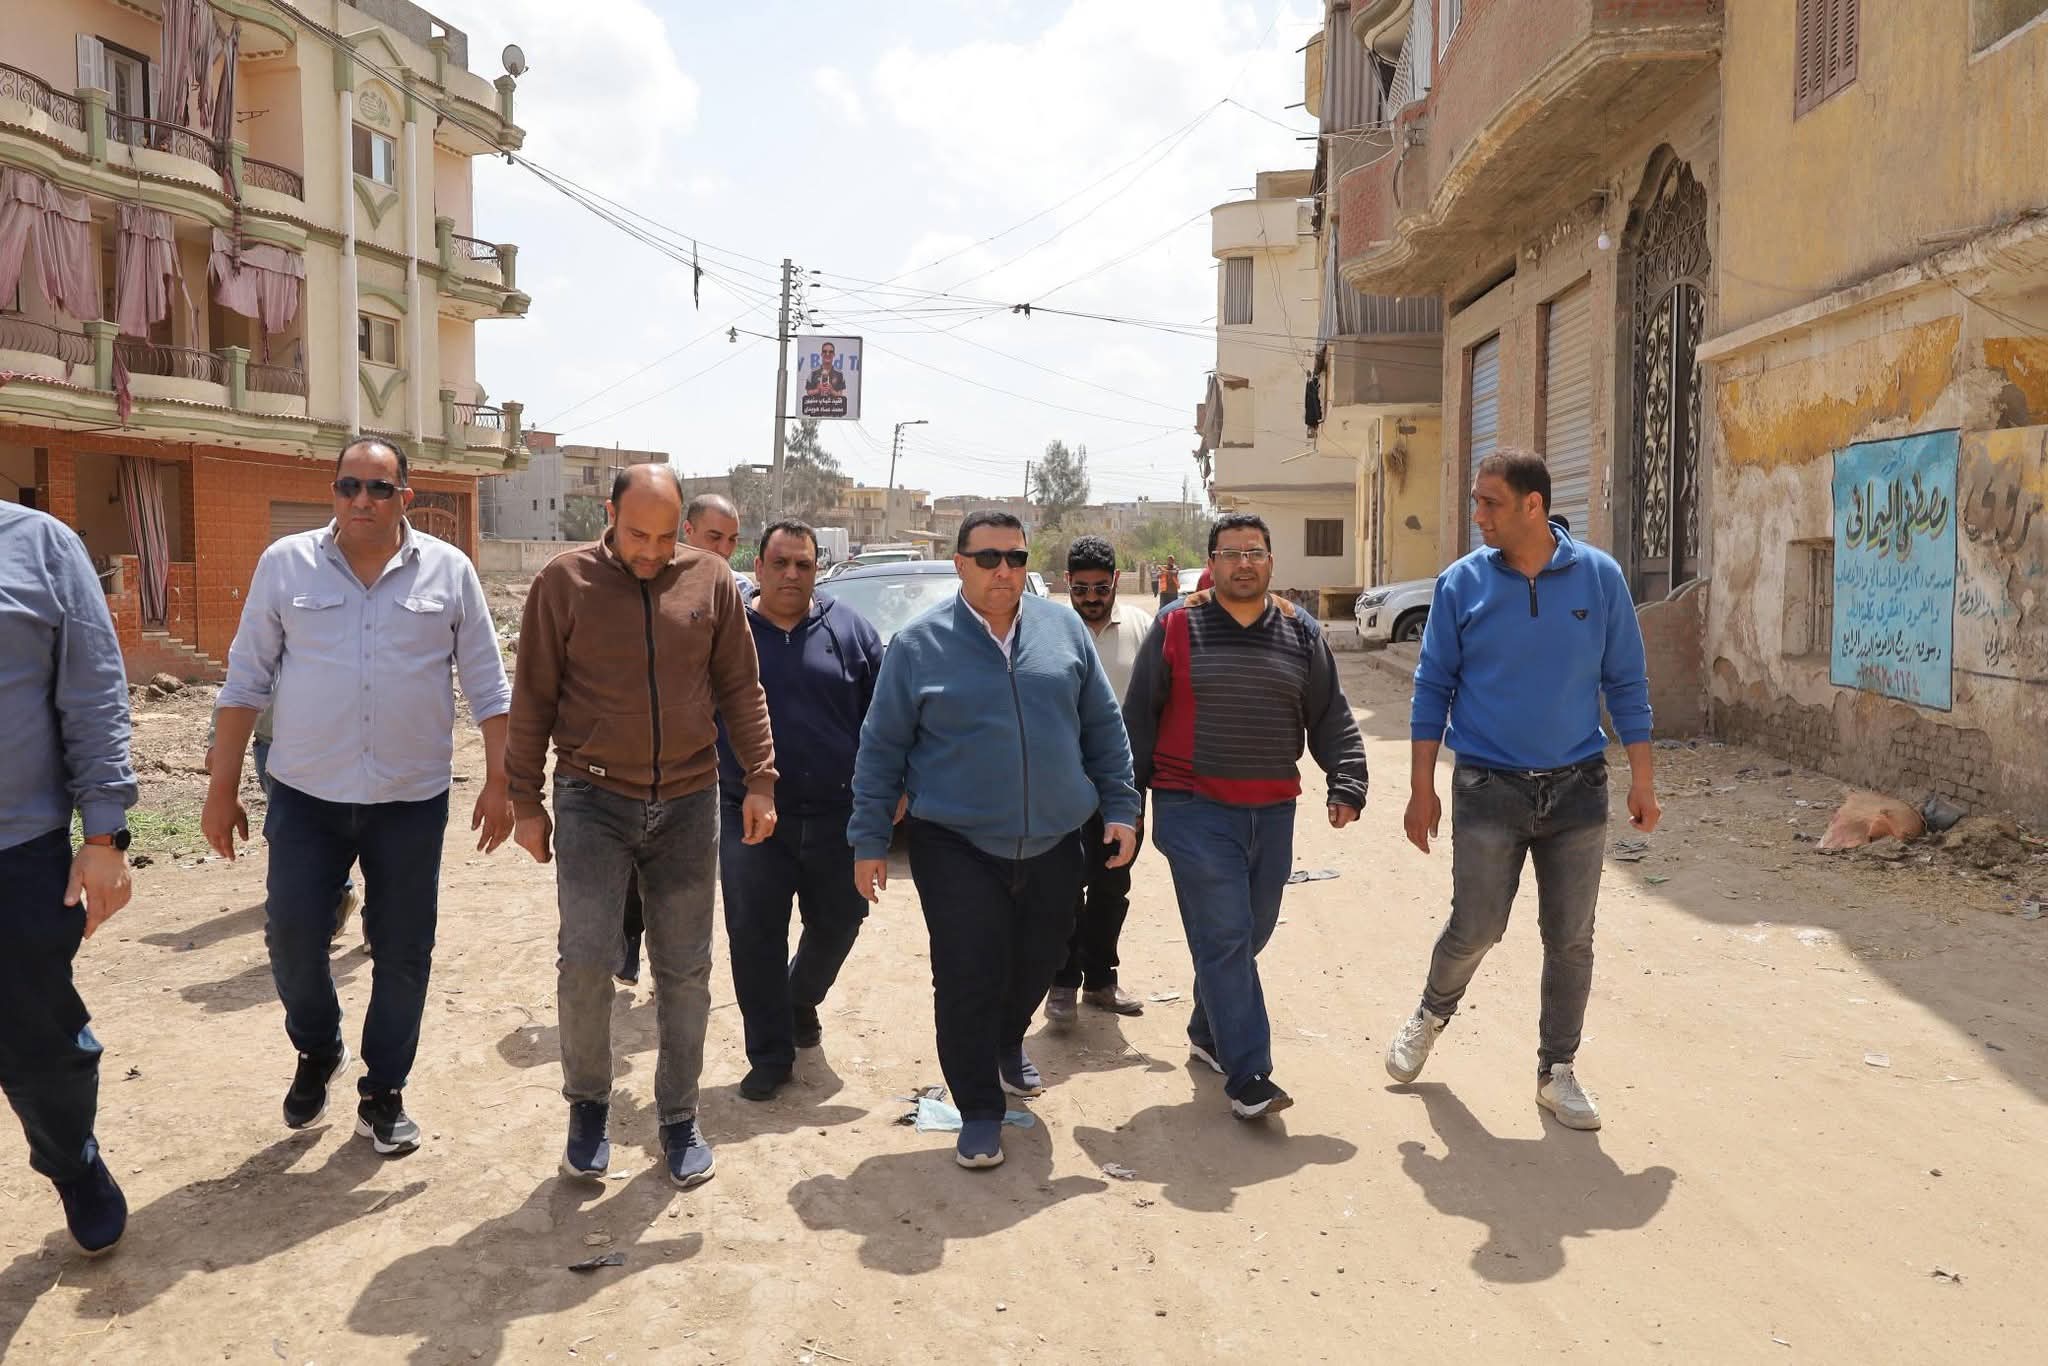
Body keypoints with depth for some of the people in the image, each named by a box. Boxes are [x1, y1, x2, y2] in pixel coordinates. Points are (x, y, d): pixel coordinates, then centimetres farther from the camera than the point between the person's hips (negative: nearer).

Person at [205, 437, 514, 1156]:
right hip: (306, 797, 0)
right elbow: (246, 681, 3)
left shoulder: (449, 571, 0)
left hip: (412, 800, 0)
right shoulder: (286, 563, 0)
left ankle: (383, 1094, 26)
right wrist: (222, 788, 1)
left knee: (403, 953, 7)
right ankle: (318, 1050, 32)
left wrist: (499, 782, -1)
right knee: (293, 937, 0)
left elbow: (487, 685, 3)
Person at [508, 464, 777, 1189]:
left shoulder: (710, 579, -1)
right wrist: (526, 801, -1)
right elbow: (532, 699, -1)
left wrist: (760, 781, 1)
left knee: (685, 970, 8)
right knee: (585, 962, -6)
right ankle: (587, 1105, 19)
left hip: (688, 803, 2)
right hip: (592, 802, -1)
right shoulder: (564, 582, -5)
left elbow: (740, 688, 5)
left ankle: (679, 1118, 23)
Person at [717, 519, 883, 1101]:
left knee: (837, 924, 13)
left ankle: (801, 1001, 43)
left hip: (837, 815, 1)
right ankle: (770, 1056, 18)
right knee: (755, 939, 2)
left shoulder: (847, 629, 3)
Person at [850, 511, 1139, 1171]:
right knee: (969, 979, -3)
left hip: (1054, 844, 3)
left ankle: (1007, 1044, 47)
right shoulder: (918, 645, -3)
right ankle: (980, 1111, 16)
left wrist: (1120, 807, 5)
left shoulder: (1063, 629, 4)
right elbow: (881, 750, 0)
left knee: (1036, 965, 16)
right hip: (958, 848, -3)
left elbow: (1104, 727, 10)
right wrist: (869, 840, -1)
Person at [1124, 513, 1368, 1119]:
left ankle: (1207, 1033, 36)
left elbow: (1332, 720, 11)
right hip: (1195, 811, -4)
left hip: (1273, 813, 5)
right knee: (1224, 938, -9)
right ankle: (1247, 1075, -6)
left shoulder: (1301, 634, 8)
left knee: (1251, 934, 14)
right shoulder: (1175, 627, -1)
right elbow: (1139, 718, 2)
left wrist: (1346, 785, -1)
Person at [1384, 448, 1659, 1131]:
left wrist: (1643, 781, 1)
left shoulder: (1599, 576, -2)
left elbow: (1626, 683, 4)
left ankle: (1558, 1070, 24)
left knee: (1571, 940, 7)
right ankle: (1431, 1014, 31)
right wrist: (1422, 789, -2)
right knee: (1475, 928, 1)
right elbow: (1433, 688, 0)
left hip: (1577, 788, 1)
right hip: (1488, 789, -1)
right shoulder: (1461, 583, -4)